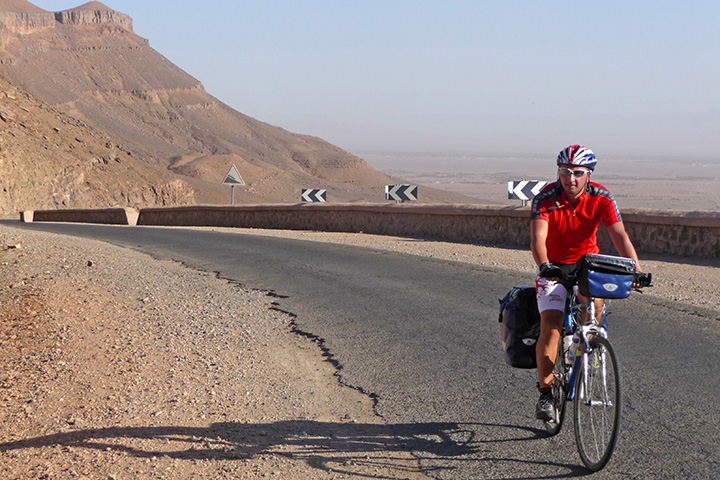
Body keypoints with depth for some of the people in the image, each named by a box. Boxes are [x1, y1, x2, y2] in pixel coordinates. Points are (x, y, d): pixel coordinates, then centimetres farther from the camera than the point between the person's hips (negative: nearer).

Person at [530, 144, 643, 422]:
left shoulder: (601, 198, -16)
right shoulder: (545, 199, -21)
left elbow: (619, 236, -24)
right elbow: (538, 238, -33)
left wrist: (636, 269, -39)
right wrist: (543, 265, -53)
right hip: (554, 268, -2)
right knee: (551, 327, -16)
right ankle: (545, 393, -7)